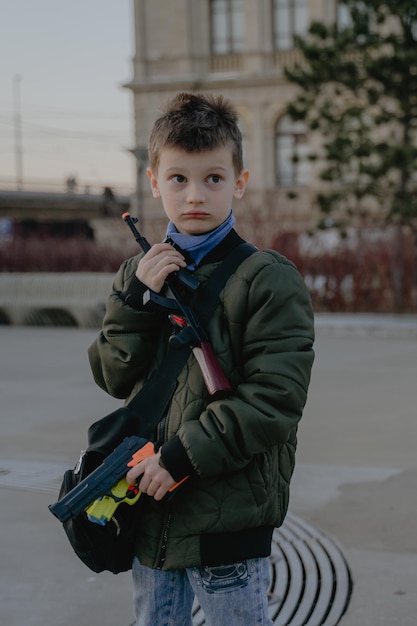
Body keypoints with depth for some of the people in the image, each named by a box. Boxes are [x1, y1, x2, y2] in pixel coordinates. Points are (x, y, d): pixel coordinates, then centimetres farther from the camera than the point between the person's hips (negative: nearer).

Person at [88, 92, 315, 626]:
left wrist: (184, 455, -19)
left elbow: (274, 398, -16)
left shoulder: (268, 279, -10)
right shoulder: (139, 272, 9)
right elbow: (114, 377, 4)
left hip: (229, 515, -5)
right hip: (149, 507, 6)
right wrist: (135, 299, -10)